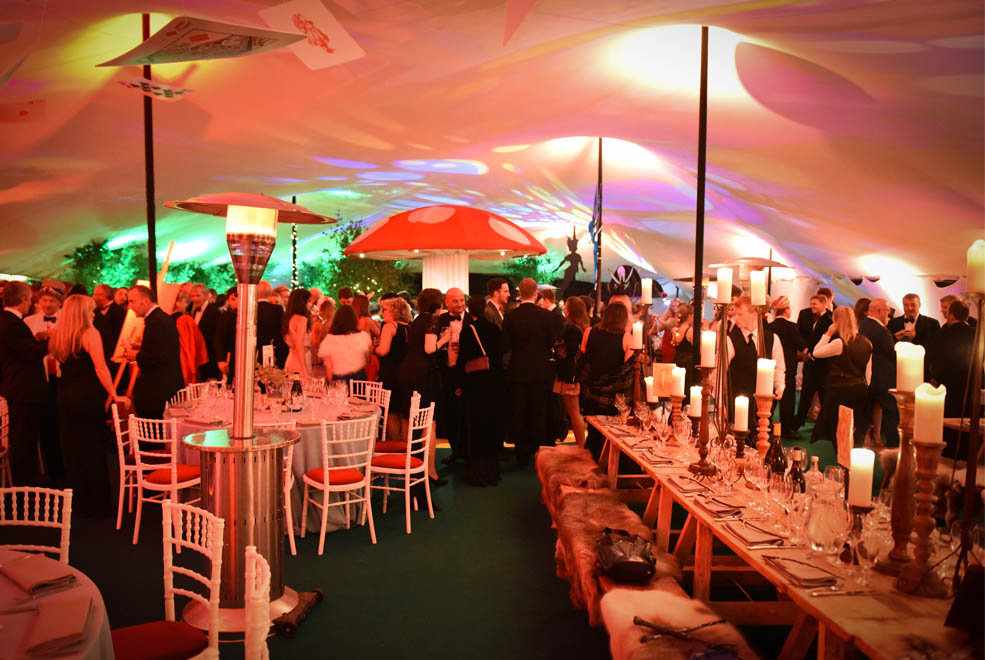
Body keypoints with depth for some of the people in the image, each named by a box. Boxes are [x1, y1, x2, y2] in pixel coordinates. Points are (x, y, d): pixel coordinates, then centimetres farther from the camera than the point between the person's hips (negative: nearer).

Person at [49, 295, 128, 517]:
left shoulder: (57, 335, 9)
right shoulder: (90, 333, -11)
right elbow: (100, 369, -17)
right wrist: (114, 395, -14)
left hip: (65, 397, 6)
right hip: (88, 397, -6)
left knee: (72, 449, 14)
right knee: (93, 451, 2)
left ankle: (78, 501, 25)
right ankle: (96, 505, 8)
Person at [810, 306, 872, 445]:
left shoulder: (839, 343, -18)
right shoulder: (866, 342, 5)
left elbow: (816, 352, -9)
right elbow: (868, 372, 10)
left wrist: (827, 334, -8)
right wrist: (864, 389, 19)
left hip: (841, 390, -7)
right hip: (860, 390, 7)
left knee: (837, 430, 5)